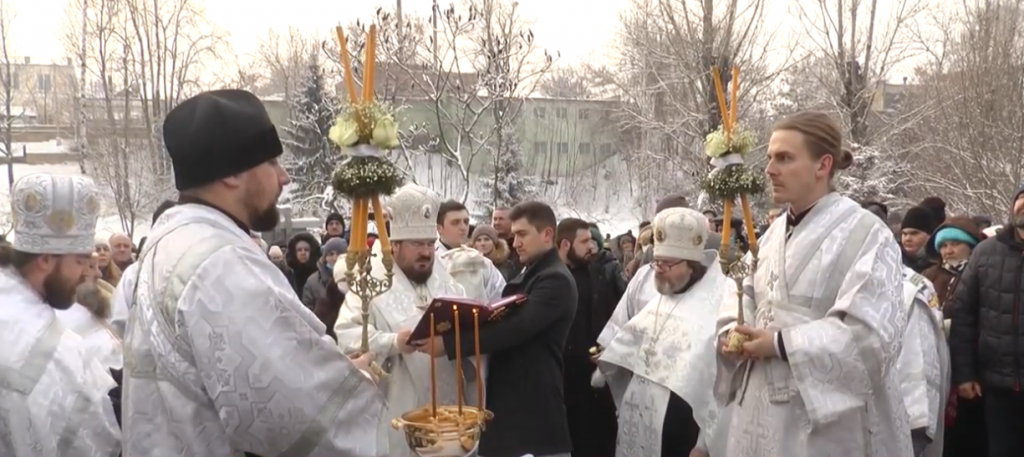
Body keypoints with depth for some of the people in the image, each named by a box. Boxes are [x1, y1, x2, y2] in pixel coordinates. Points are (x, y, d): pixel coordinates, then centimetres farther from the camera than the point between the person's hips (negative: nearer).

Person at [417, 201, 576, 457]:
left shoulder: (555, 280, -13)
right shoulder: (528, 277, 19)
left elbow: (516, 328, -25)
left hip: (534, 404, -9)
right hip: (509, 396, 9)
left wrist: (449, 344, -28)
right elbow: (505, 322, 15)